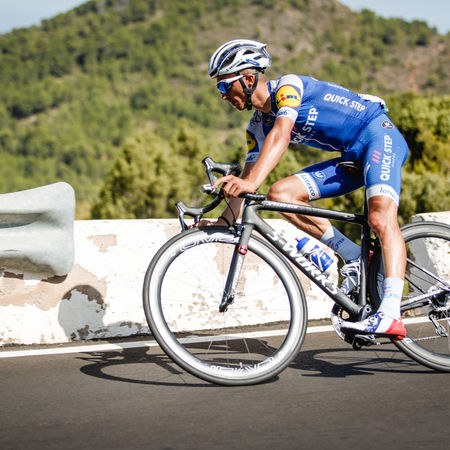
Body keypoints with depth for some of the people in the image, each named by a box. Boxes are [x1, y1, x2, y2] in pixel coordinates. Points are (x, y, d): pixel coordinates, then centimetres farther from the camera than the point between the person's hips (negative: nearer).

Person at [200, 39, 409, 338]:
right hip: (350, 159, 8)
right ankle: (354, 257, -6)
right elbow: (246, 181, 7)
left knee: (381, 219, -30)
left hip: (379, 135, -8)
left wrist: (252, 182, -47)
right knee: (280, 194, -9)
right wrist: (222, 223, -5)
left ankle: (390, 316, -39)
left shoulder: (288, 87, -17)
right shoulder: (258, 127, 8)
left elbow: (281, 136, -34)